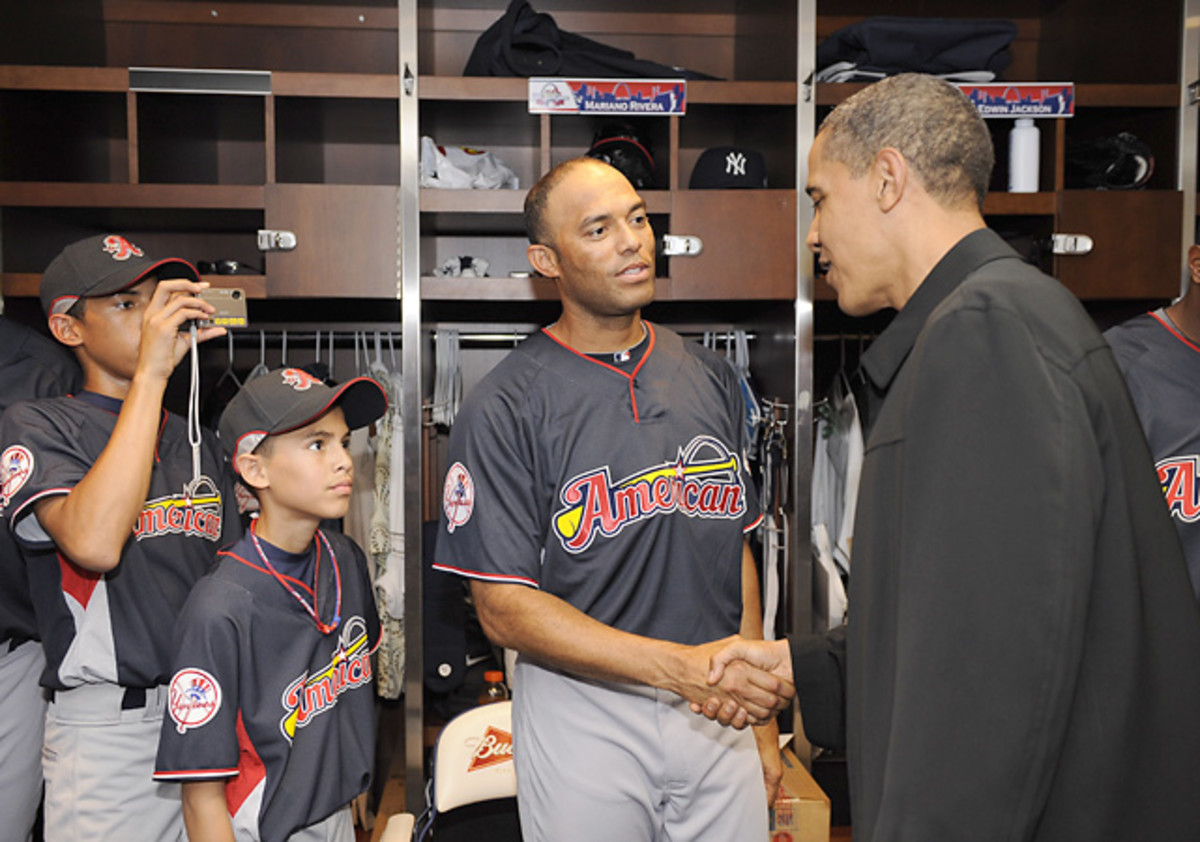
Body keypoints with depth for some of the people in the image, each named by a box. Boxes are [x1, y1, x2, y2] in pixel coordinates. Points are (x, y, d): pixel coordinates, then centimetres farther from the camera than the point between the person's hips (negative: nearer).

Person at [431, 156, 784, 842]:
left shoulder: (711, 377, 6)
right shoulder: (504, 409, -11)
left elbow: (737, 548, 11)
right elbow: (505, 608, -14)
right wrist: (680, 665, -22)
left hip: (716, 711, 4)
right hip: (584, 714, -4)